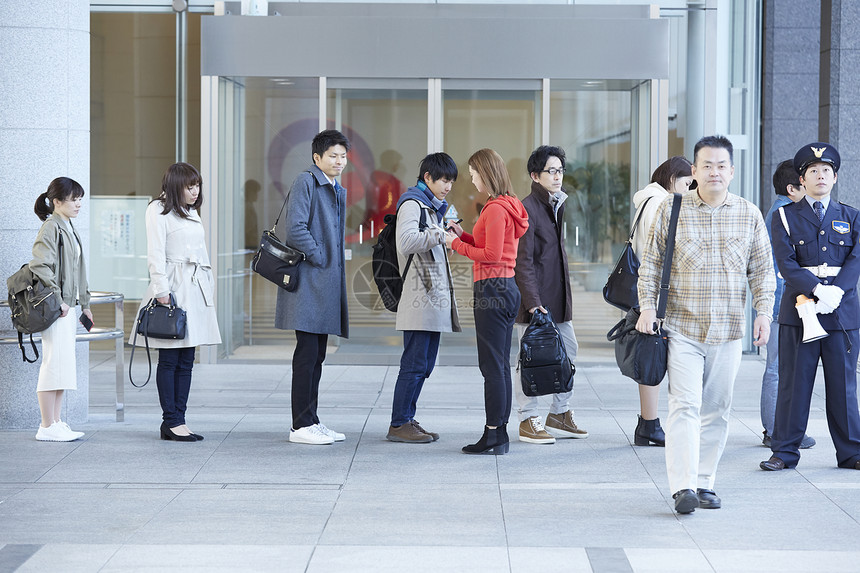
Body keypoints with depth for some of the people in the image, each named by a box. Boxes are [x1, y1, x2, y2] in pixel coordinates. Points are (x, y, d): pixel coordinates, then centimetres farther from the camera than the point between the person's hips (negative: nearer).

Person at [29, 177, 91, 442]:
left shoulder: (69, 228, 17)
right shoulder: (51, 228, -13)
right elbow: (40, 266, -21)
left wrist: (84, 303, 22)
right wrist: (57, 300, -20)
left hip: (68, 306, 10)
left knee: (64, 365, 11)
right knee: (54, 364, -8)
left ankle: (56, 423, 16)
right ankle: (47, 427, -4)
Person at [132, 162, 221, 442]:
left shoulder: (192, 212, 21)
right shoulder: (158, 210, -3)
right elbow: (156, 254, -10)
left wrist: (208, 289, 18)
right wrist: (162, 291, -16)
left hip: (196, 290, 8)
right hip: (173, 289, -8)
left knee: (186, 360, 6)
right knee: (169, 360, -4)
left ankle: (178, 420, 8)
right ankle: (171, 421, -2)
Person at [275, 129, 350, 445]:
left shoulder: (341, 193, 19)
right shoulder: (305, 183, -8)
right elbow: (295, 228, -19)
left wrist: (338, 265, 13)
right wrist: (319, 259, -14)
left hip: (329, 285, 9)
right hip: (309, 280, -9)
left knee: (317, 355, 11)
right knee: (307, 353, -7)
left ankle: (311, 420, 16)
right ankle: (301, 425, -4)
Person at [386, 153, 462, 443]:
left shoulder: (434, 207, 23)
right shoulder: (412, 204, -7)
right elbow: (406, 243, -22)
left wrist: (449, 236, 15)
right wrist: (440, 234, -21)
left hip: (435, 298, 10)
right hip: (418, 299, -10)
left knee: (425, 365, 9)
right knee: (414, 364, -9)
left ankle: (407, 420, 14)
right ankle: (398, 424, -5)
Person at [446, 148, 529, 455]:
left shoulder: (495, 208, -14)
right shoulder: (509, 205, 16)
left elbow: (491, 254, -17)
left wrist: (457, 244, -7)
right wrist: (464, 236, 14)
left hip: (492, 289, -10)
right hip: (508, 287, 10)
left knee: (492, 366, -7)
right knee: (501, 365, 11)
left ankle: (493, 437, -5)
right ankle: (500, 435, 15)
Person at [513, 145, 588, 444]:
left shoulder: (558, 204, 15)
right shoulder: (527, 209, -12)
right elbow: (523, 262, -16)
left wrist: (564, 296, 16)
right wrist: (533, 303, -21)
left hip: (558, 297, 9)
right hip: (535, 299, -9)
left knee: (568, 353, 11)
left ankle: (559, 414, 22)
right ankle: (528, 420, 5)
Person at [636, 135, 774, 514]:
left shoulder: (749, 215, 7)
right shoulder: (671, 209, 2)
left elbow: (762, 269, 11)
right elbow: (651, 263, 6)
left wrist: (763, 312, 0)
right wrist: (647, 306, -4)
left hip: (728, 330, 3)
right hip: (682, 327, -2)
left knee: (716, 409, 7)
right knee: (685, 405, -12)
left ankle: (705, 482, 16)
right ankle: (683, 487, -16)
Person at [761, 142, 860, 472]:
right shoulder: (785, 217, 6)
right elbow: (786, 263, -6)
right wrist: (818, 290, -19)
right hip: (799, 309, -2)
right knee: (794, 383, 0)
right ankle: (785, 451, 8)